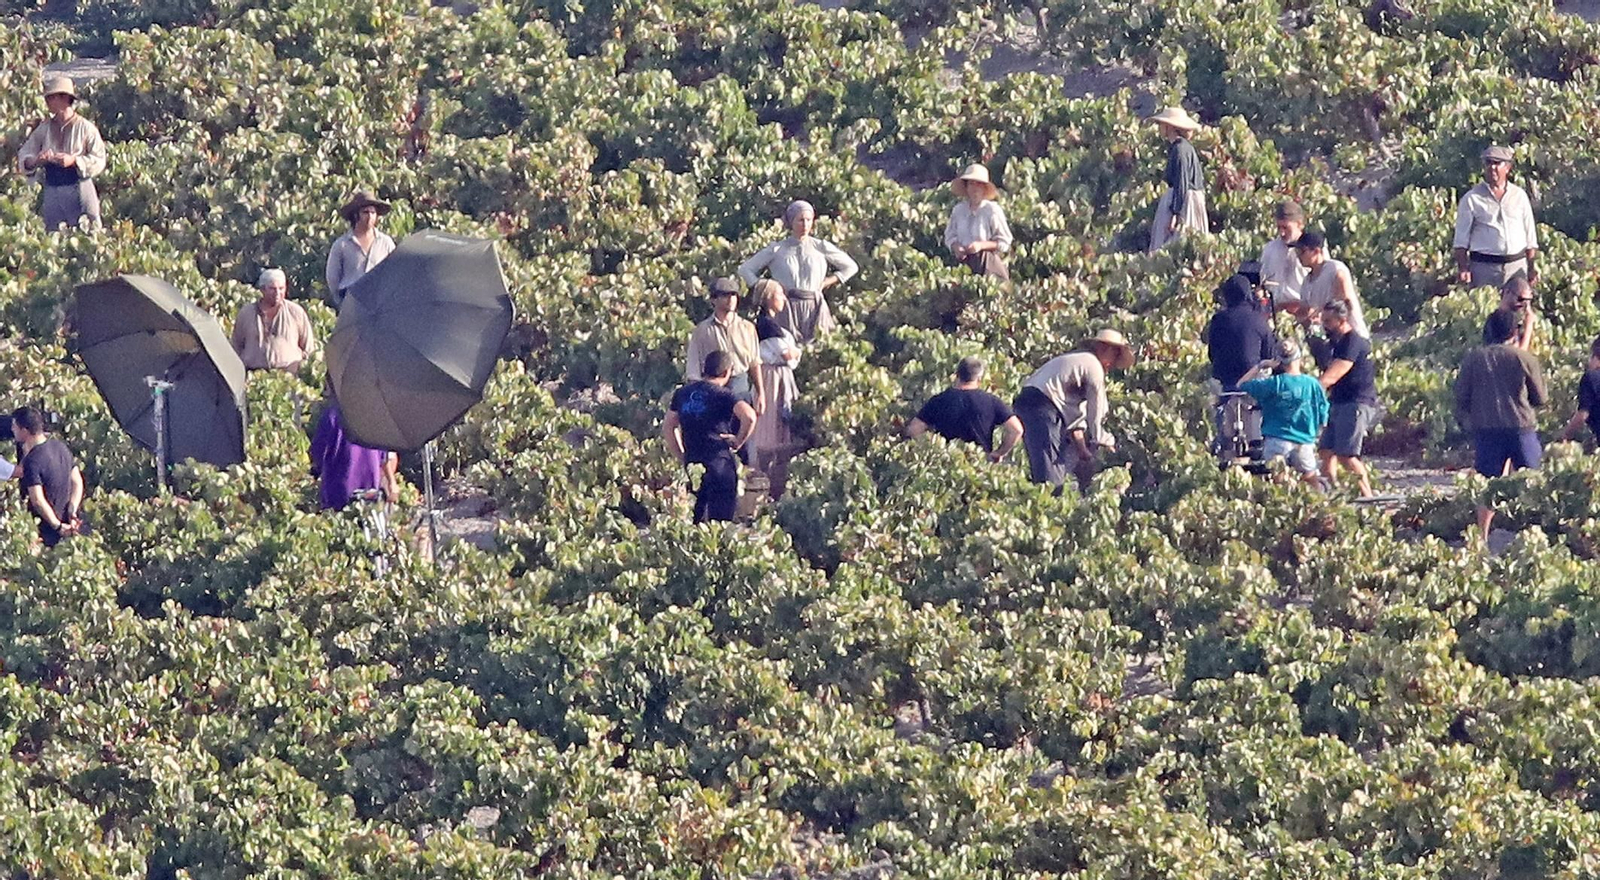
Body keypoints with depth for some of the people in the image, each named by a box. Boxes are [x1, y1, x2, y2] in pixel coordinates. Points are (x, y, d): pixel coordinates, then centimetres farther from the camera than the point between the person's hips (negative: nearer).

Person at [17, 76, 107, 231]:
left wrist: (73, 160, -20)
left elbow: (99, 161, -6)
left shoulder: (85, 128, -2)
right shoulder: (44, 129, 9)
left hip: (79, 188, -4)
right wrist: (36, 161, -15)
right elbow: (24, 157, 8)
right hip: (52, 193, 4)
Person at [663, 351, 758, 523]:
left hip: (691, 463, 5)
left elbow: (667, 428, 16)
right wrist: (739, 441, -7)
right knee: (721, 518, -2)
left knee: (695, 517, 14)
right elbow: (749, 416, -23)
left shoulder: (683, 393, 11)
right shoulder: (722, 395, -6)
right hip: (719, 462, -5)